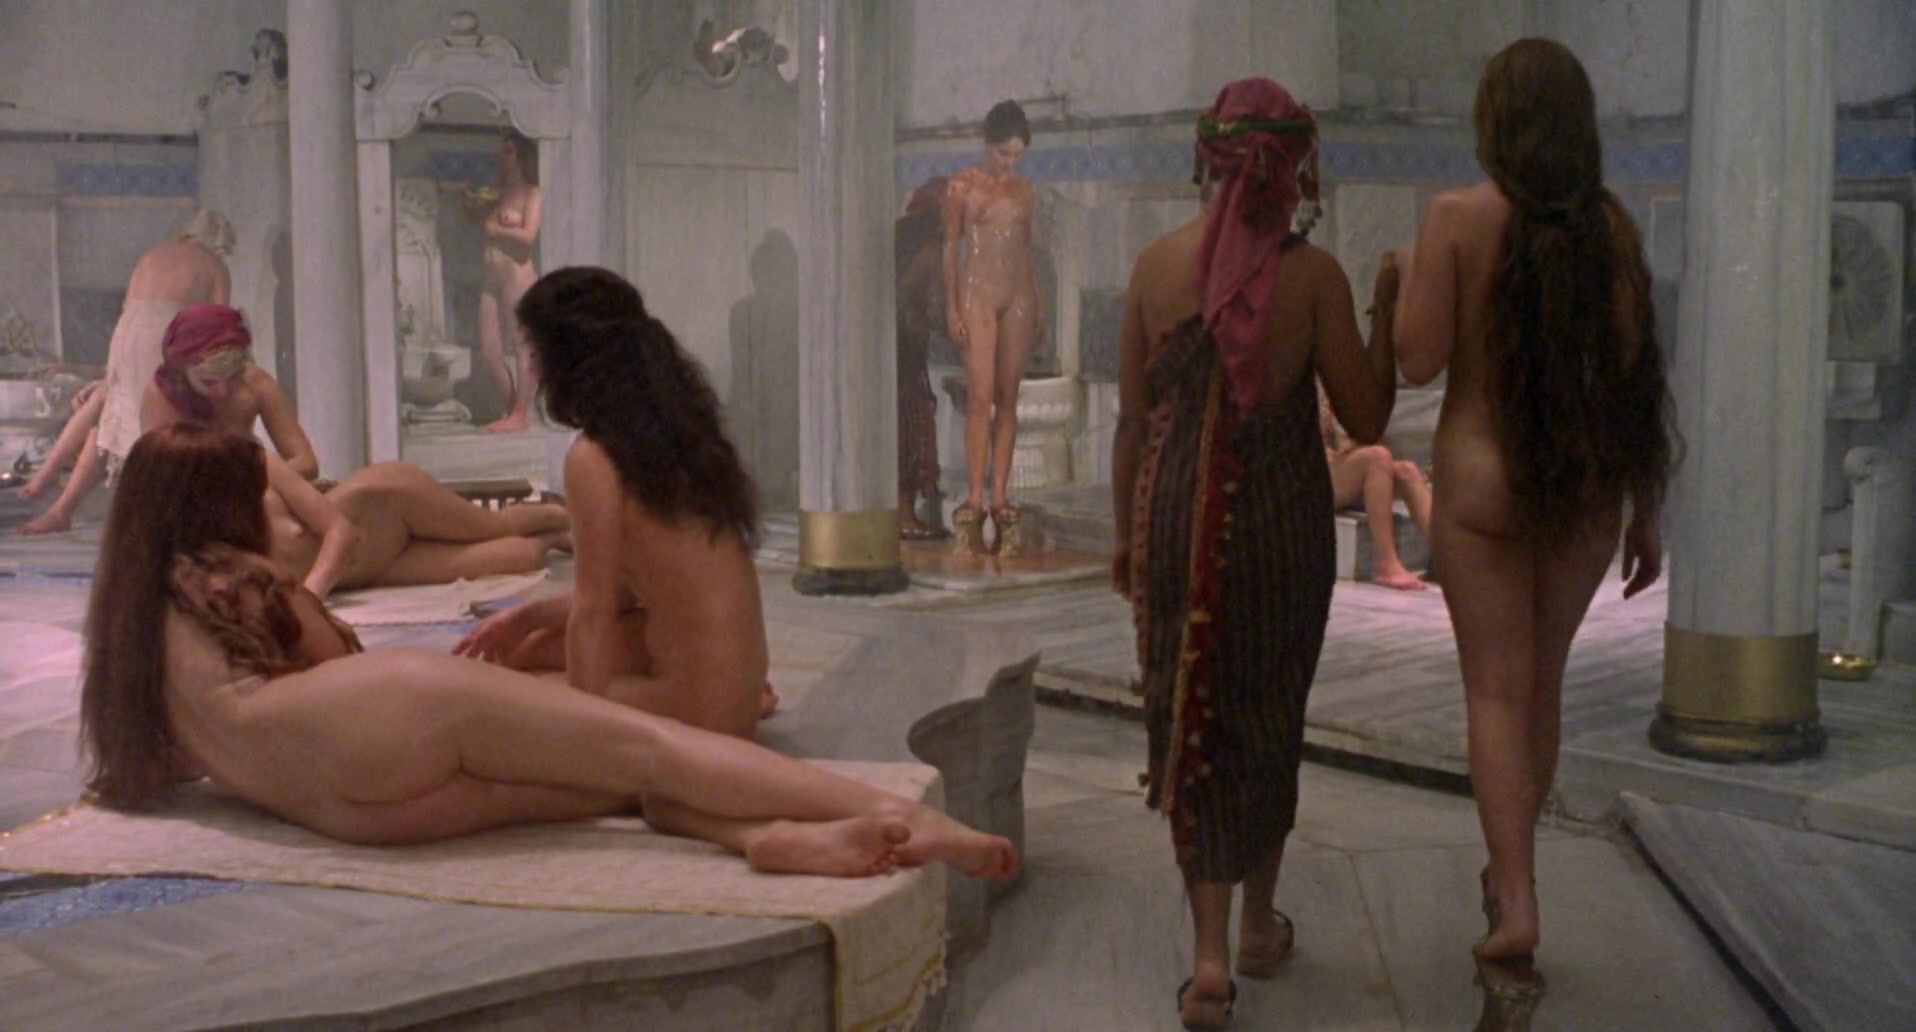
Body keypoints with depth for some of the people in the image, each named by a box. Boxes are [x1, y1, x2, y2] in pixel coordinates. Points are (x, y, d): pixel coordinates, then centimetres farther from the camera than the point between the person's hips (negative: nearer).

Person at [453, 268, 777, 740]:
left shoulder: (594, 457, -17)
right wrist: (526, 616, 19)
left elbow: (595, 606, -15)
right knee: (536, 648, 25)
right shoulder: (673, 431, 7)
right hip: (737, 680, 8)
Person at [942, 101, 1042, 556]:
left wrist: (1036, 308, 12)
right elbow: (950, 248, 1)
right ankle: (974, 500, -11)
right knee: (980, 395, -11)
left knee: (1008, 398, 2)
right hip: (977, 292, -4)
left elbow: (1027, 249, 16)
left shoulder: (1024, 190, 13)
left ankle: (1000, 497, 5)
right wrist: (952, 308, -6)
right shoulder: (962, 186, 2)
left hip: (1017, 296, 4)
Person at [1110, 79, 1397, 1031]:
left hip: (1173, 521, 1)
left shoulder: (1156, 265, -3)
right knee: (1269, 717, 17)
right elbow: (1365, 421, -5)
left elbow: (1132, 418, 2)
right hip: (1280, 523, -1)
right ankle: (1259, 924, 32)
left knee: (1189, 720, 8)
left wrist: (1126, 535, 12)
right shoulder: (1313, 275, -9)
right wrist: (1389, 312, 3)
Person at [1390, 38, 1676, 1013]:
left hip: (1481, 476, -3)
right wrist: (1646, 515, 6)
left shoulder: (1457, 216, -9)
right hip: (1585, 483, 3)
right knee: (1540, 685, 18)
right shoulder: (1611, 225, -1)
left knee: (1497, 693, 2)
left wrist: (1401, 281, 8)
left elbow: (1419, 362, -12)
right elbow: (1635, 379, -1)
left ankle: (1516, 909, -10)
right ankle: (1510, 872, 34)